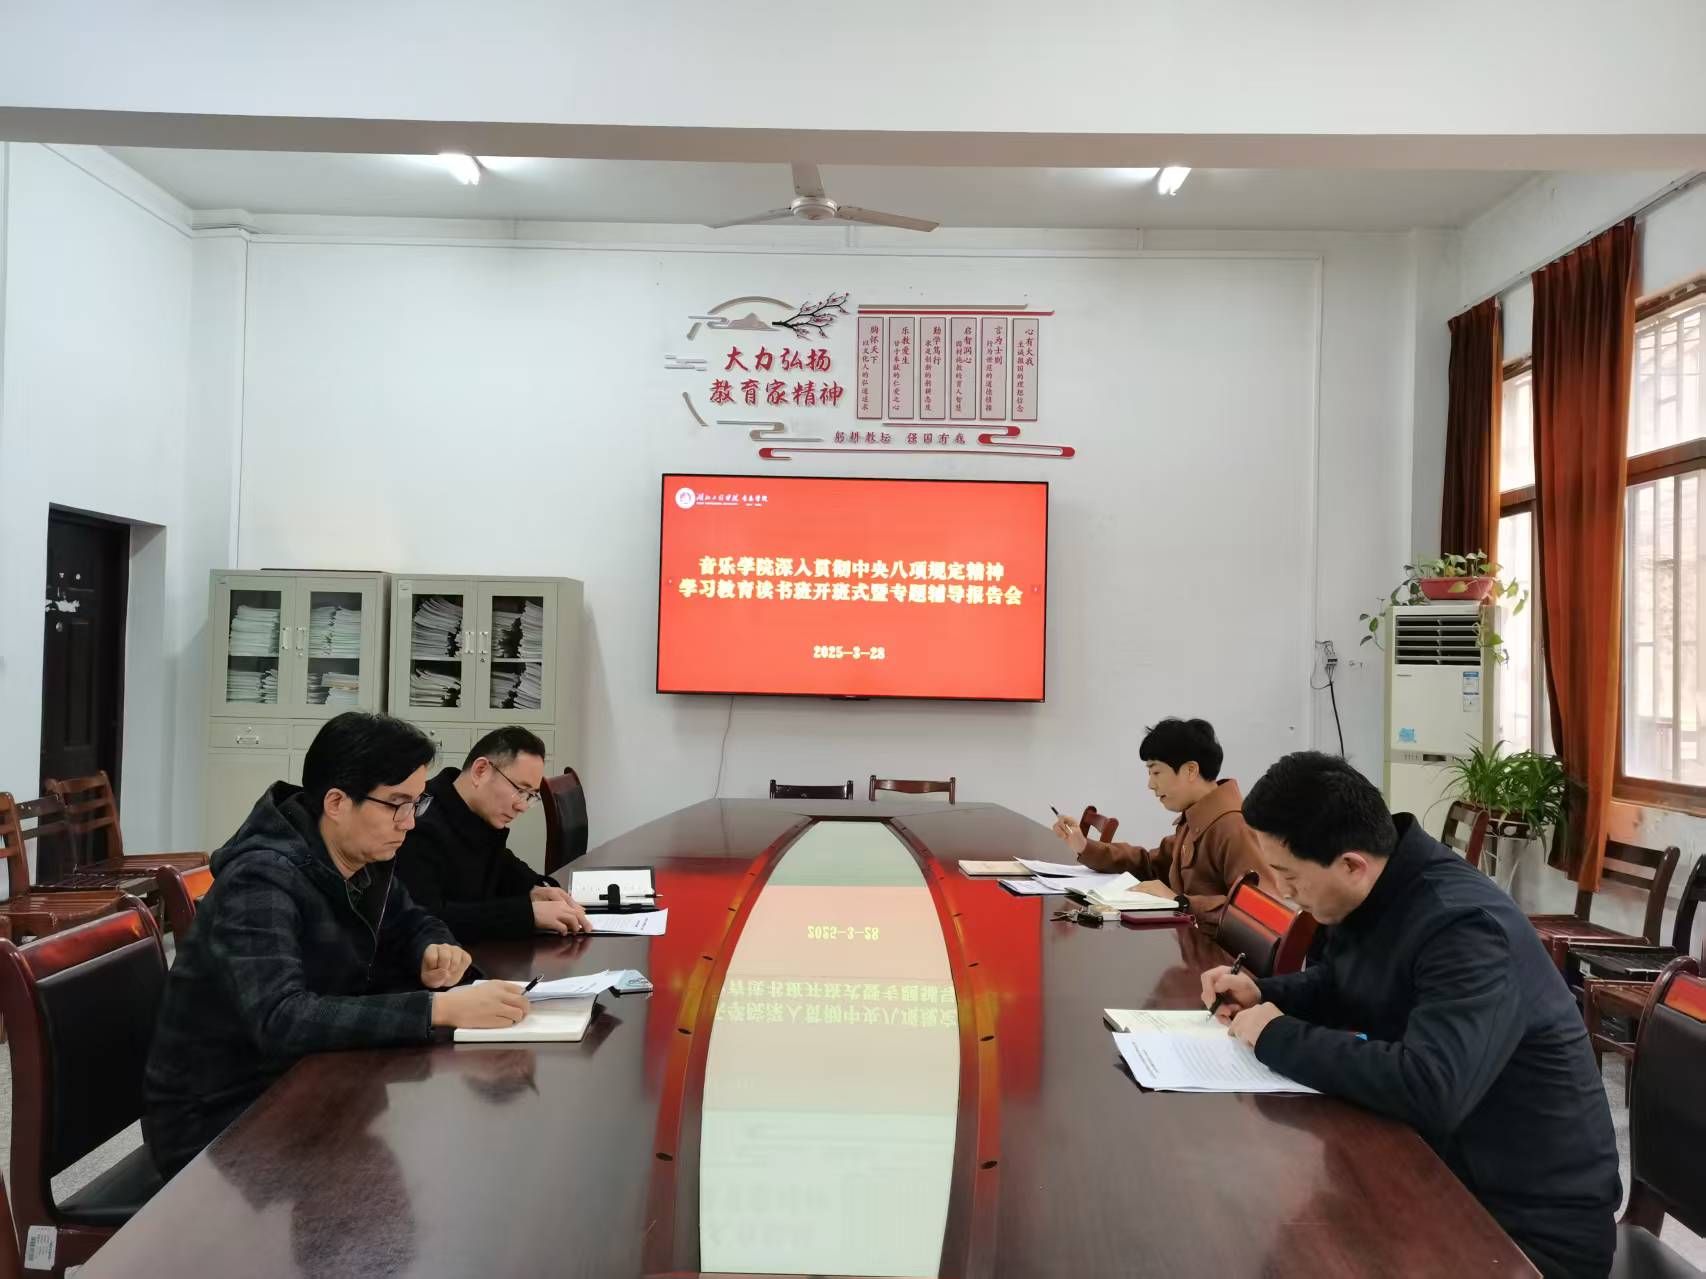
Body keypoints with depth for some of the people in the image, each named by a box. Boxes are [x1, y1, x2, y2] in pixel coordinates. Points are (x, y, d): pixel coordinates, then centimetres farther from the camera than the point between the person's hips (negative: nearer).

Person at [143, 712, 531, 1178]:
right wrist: (441, 1009, -43)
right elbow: (283, 1021, -38)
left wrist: (434, 954, -10)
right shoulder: (260, 882, -25)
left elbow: (411, 924, 15)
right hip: (216, 1123, -7)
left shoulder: (363, 860, -2)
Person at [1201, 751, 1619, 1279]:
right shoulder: (1367, 896, -1)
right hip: (1439, 1162, 8)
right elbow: (1338, 986, 21)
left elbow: (1428, 1090, -41)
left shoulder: (1465, 926, -28)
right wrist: (1263, 994, 1)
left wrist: (1279, 1037, -29)